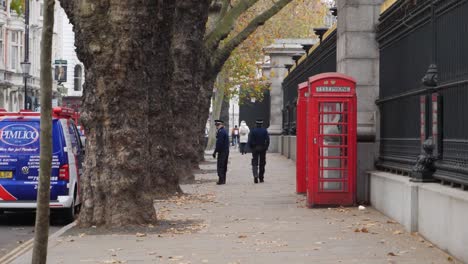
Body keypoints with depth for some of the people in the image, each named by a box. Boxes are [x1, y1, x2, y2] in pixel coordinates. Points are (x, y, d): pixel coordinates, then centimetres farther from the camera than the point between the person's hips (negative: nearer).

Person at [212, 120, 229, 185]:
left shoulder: (221, 132, -16)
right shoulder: (224, 131, 16)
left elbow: (219, 143, -20)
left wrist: (215, 152, -16)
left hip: (222, 152, -10)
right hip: (226, 151, 10)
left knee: (220, 166, -8)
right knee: (224, 166, 12)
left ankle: (221, 180, -10)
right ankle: (223, 180, 17)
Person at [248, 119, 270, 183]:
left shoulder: (252, 131, -4)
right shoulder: (265, 131, 0)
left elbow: (250, 141, -7)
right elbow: (267, 140, -2)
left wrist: (251, 148, 4)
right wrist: (266, 147, 7)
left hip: (255, 149, -1)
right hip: (263, 149, 1)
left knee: (255, 163, -2)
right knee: (262, 164, 10)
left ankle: (255, 176, -22)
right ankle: (261, 178, 13)